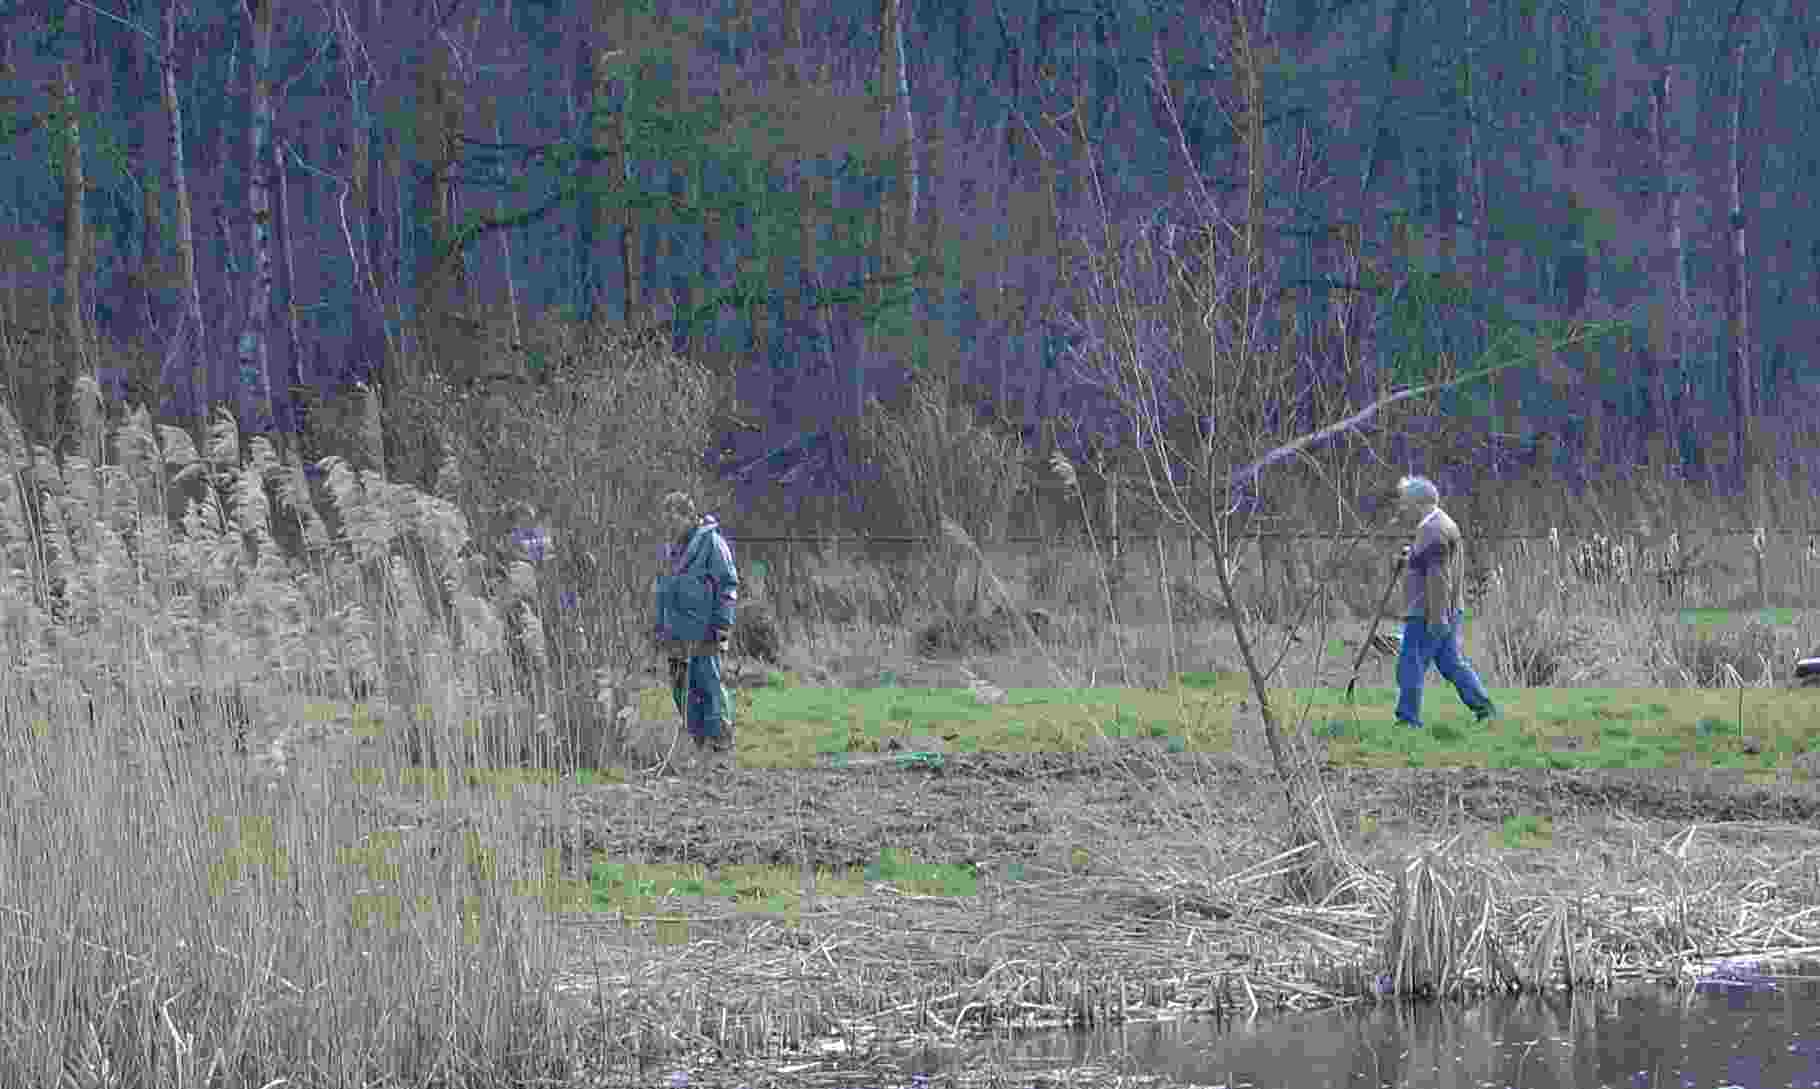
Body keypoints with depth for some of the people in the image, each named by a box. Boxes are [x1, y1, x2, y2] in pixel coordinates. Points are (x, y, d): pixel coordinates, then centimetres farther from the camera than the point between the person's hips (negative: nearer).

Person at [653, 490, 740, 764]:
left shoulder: (711, 542, -6)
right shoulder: (671, 549, 18)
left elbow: (728, 584, -9)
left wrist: (721, 625, -14)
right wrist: (660, 629, 22)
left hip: (703, 633, -8)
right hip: (677, 634, 8)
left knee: (709, 684, -6)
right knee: (682, 690, 8)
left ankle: (720, 739, -1)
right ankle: (700, 740, 15)